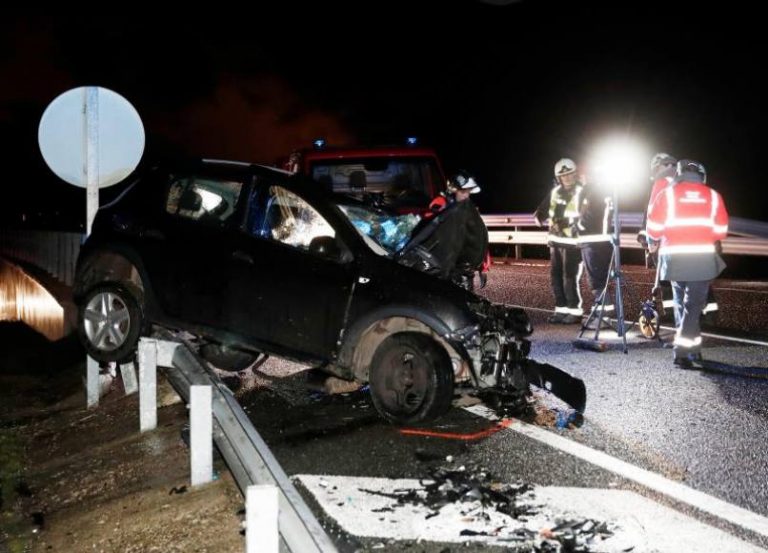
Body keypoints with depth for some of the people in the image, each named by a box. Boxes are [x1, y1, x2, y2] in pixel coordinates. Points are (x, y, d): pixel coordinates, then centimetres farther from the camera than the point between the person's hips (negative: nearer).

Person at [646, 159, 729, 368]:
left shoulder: (666, 194, 3)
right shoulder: (713, 196, 6)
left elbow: (654, 227, 1)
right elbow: (720, 231, 4)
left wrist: (653, 241, 21)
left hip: (675, 257, 1)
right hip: (703, 258, -1)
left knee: (681, 303, 16)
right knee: (693, 305, 3)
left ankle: (692, 348, 21)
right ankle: (682, 351, -6)